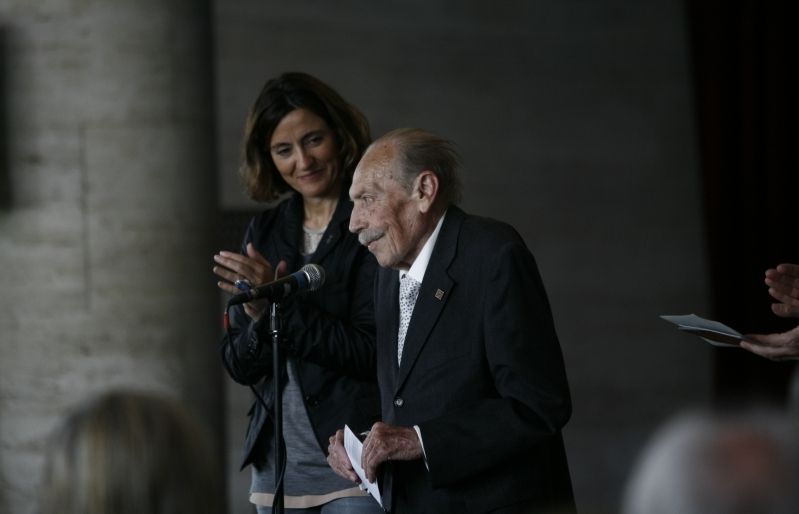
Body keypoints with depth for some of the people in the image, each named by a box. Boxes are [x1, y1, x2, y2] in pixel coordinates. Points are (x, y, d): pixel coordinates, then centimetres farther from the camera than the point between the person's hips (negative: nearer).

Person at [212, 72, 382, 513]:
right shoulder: (265, 232, 11)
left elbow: (371, 354, -13)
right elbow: (240, 366, 11)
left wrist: (281, 305, -17)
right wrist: (259, 319, -10)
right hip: (278, 464, 5)